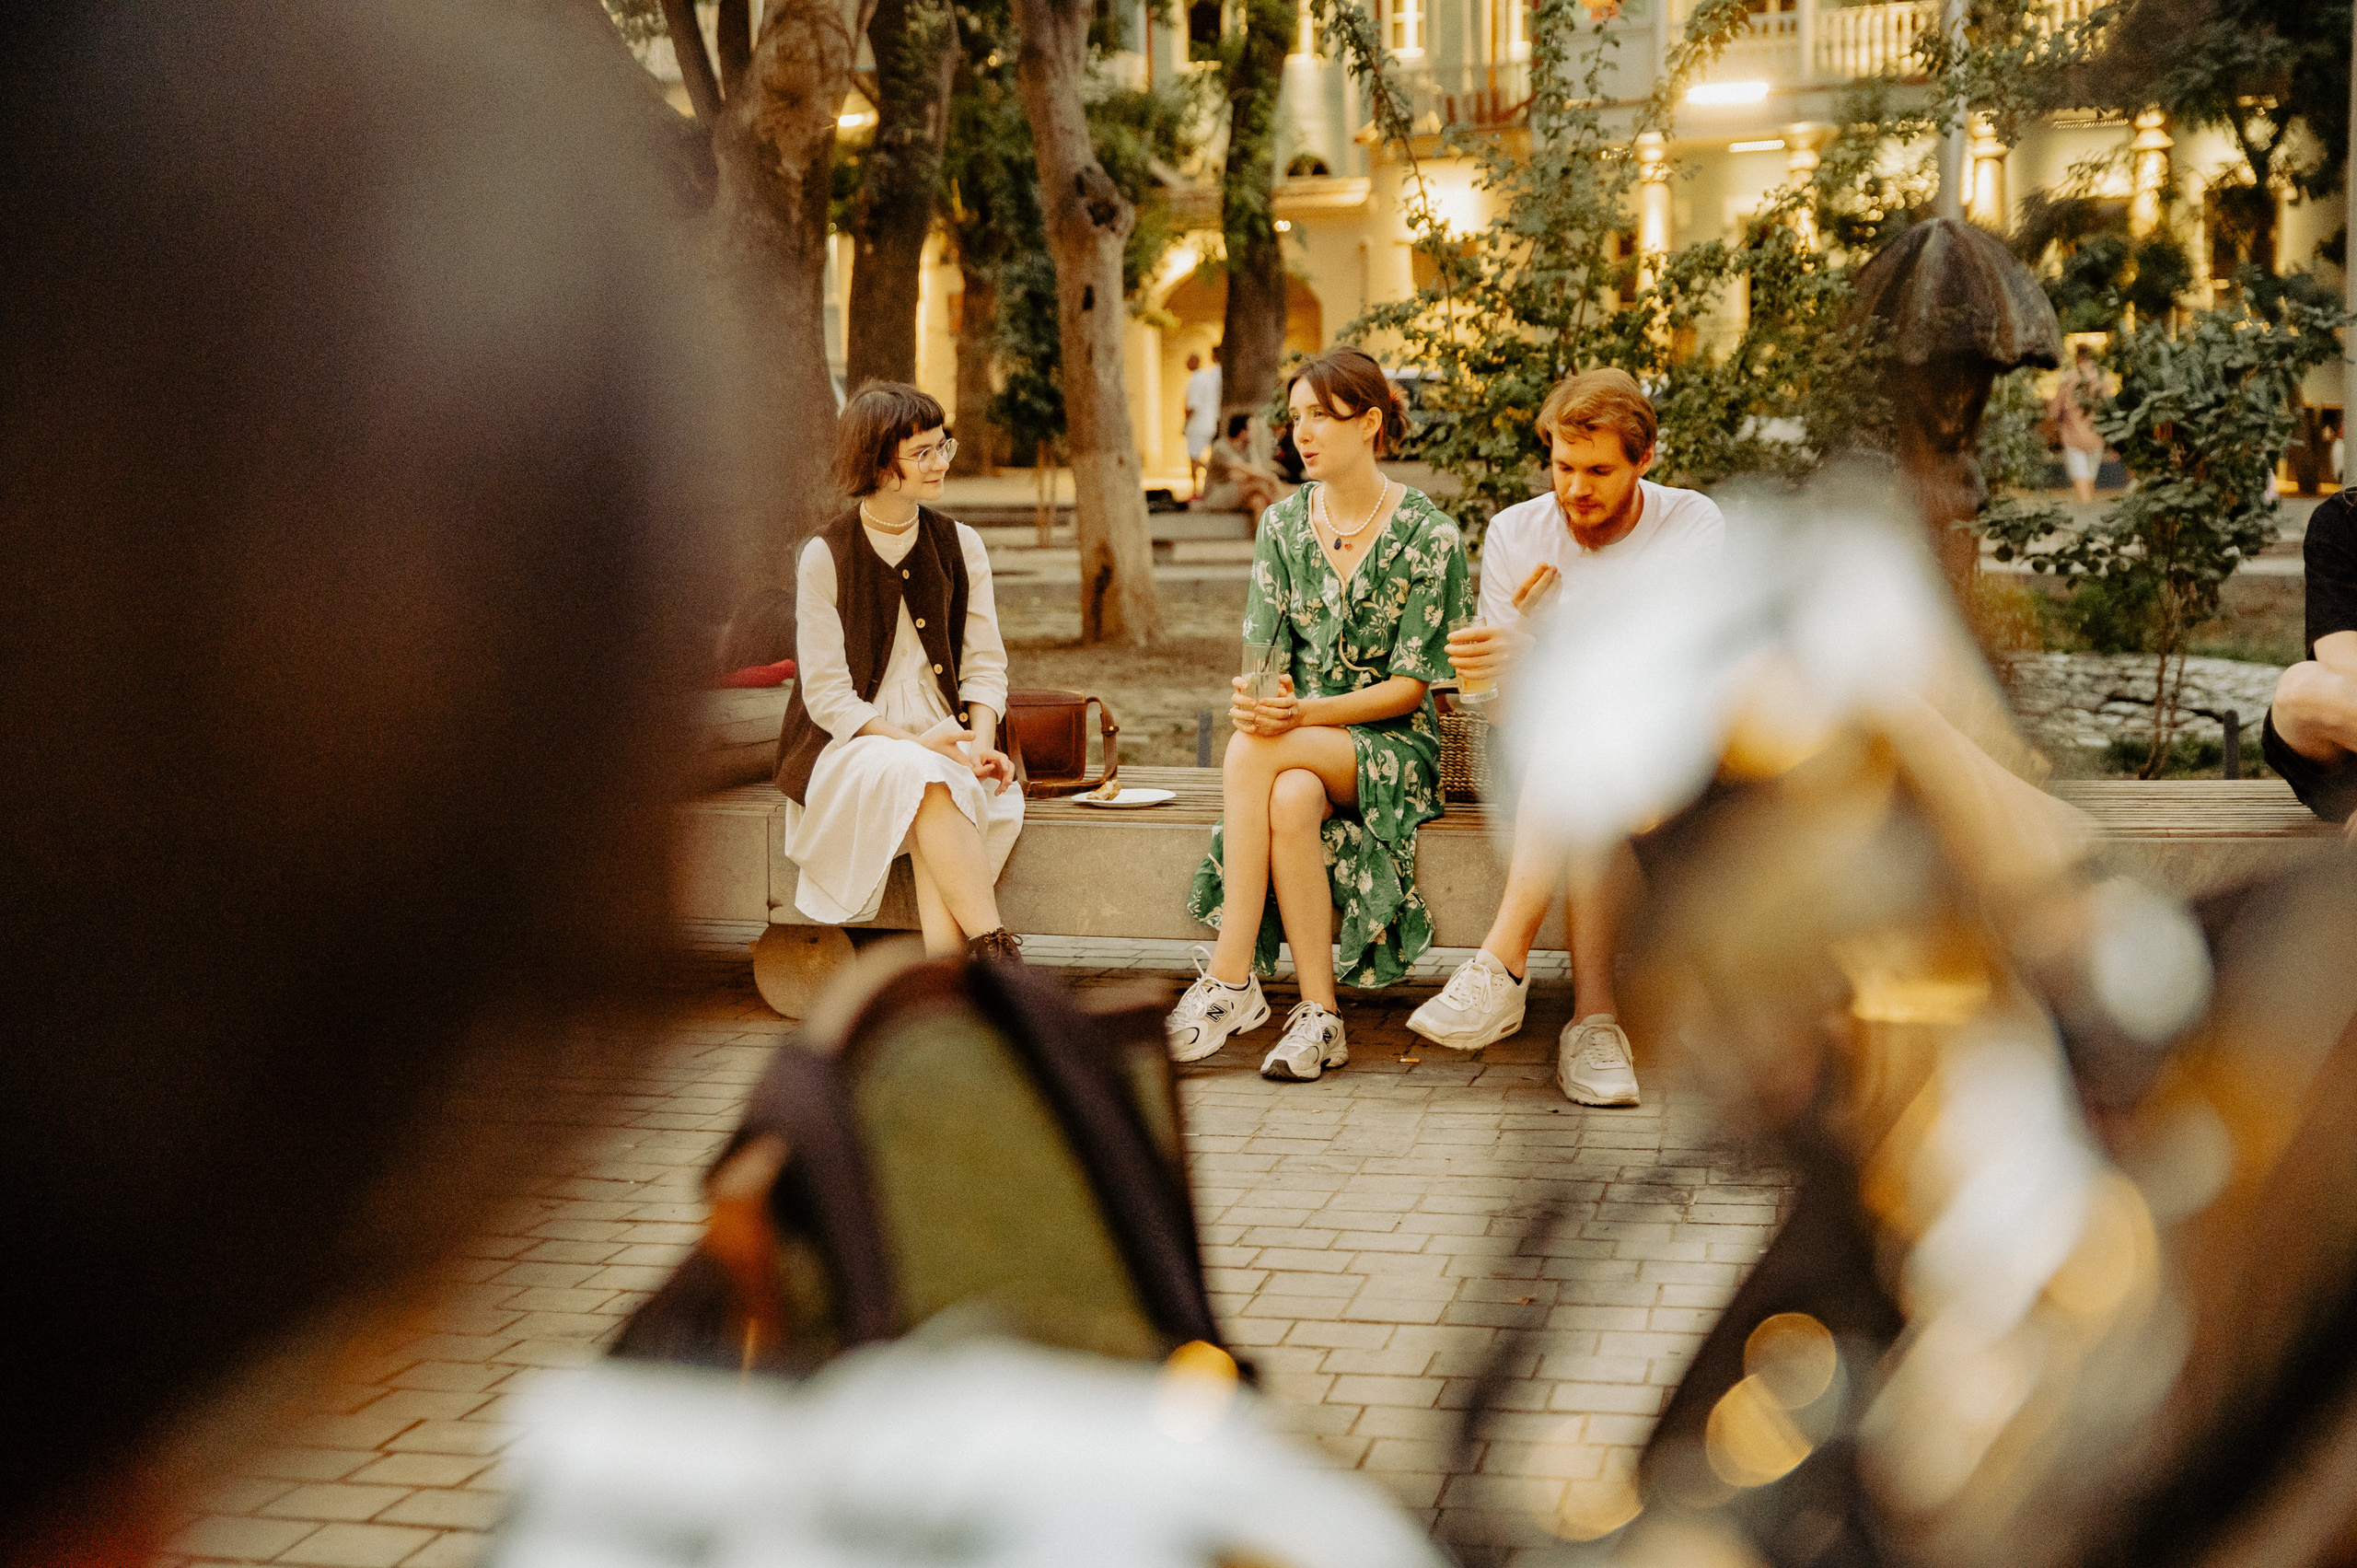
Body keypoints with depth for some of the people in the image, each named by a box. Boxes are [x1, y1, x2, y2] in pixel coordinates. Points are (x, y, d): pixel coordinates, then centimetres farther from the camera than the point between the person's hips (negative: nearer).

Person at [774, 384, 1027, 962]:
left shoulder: (961, 546, 8)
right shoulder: (825, 557, -4)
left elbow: (985, 663, 8)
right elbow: (827, 695, -6)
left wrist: (981, 741, -12)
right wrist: (910, 742, -20)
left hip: (944, 743, 3)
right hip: (849, 746, -3)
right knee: (923, 780, -36)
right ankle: (995, 953, -38)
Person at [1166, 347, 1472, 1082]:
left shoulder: (1428, 535, -7)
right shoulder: (1284, 523, 8)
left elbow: (1412, 684, -10)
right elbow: (1263, 650, 4)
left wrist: (1307, 714, -25)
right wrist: (1257, 697, -22)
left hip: (1389, 746, -3)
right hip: (1295, 742, 4)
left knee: (1250, 750, -33)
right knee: (1290, 800, -35)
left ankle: (1231, 981, -30)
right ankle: (1319, 1014, -32)